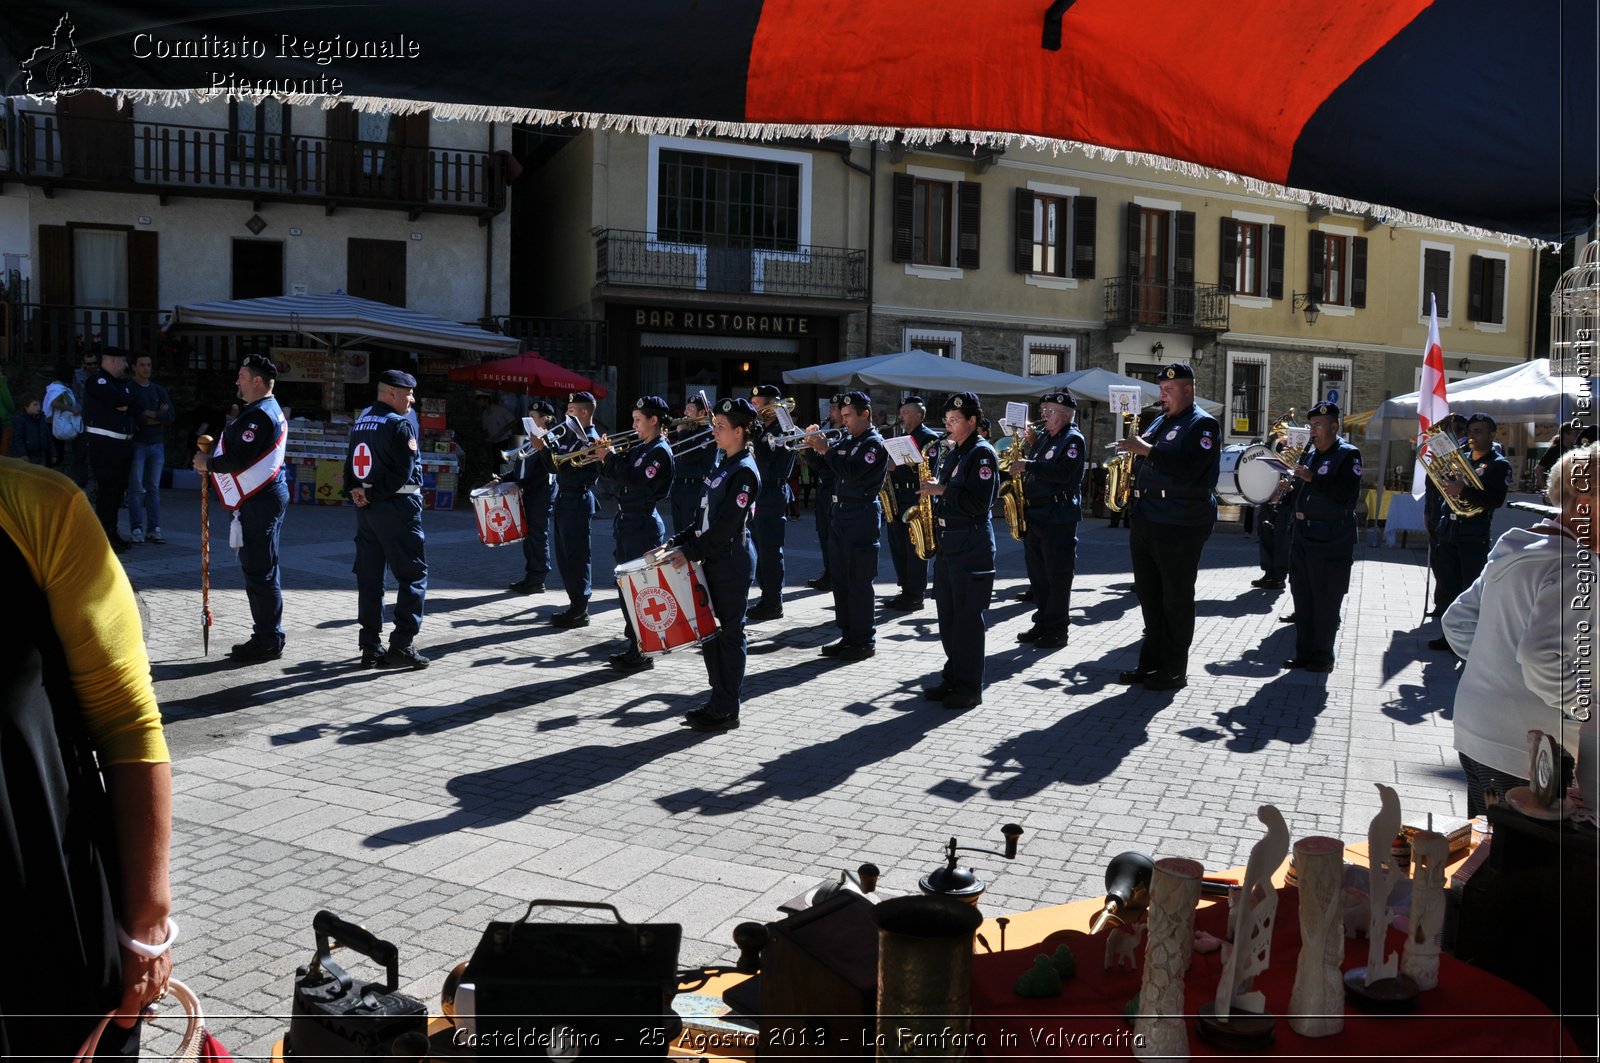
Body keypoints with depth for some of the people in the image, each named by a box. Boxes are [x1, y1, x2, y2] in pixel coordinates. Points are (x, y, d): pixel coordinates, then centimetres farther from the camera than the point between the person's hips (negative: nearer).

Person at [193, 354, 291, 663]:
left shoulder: (259, 415, -17)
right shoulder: (271, 409, 17)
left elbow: (238, 460, -23)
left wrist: (208, 464, -6)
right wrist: (213, 459, 7)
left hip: (259, 502, -11)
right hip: (267, 496, 11)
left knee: (259, 570, -6)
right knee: (261, 568, 15)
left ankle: (268, 641, -2)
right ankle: (266, 635, 23)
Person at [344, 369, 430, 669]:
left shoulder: (361, 422, 14)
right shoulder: (399, 424, -12)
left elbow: (350, 464, 15)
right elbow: (403, 472, -19)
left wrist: (355, 492, 2)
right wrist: (372, 494, -11)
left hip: (366, 508, 8)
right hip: (396, 508, -8)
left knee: (368, 577, 10)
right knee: (413, 575, -2)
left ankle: (370, 646, 14)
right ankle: (401, 645, -6)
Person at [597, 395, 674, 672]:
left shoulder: (660, 452, -12)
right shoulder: (639, 449, 14)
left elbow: (637, 484, -22)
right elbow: (619, 476, 14)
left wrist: (612, 459, -13)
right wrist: (608, 456, 0)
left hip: (643, 527, -9)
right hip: (626, 523, 9)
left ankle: (642, 653, 1)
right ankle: (633, 644, 23)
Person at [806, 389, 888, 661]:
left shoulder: (874, 443, -10)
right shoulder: (847, 440, 14)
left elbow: (851, 471, -24)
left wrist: (826, 450, -18)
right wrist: (816, 446, 3)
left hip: (862, 516, -9)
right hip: (840, 513, 9)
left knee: (859, 583, -5)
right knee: (841, 580, 12)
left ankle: (865, 641, 3)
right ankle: (848, 636, 20)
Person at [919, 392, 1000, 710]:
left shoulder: (982, 453, -11)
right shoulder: (951, 452, 15)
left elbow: (980, 503, -21)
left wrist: (942, 490, -18)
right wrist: (931, 491, 7)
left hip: (971, 546, -9)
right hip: (946, 543, 9)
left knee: (967, 618, -3)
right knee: (947, 616, 12)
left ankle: (970, 688, 4)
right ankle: (953, 677, 22)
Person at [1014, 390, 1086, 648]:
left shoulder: (1073, 439, -8)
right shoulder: (1045, 438, 16)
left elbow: (1063, 473, -23)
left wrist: (1029, 465, -20)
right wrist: (1031, 445, 5)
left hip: (1058, 517, -8)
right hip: (1034, 515, 8)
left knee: (1058, 576, -3)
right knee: (1037, 574, 12)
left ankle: (1057, 631, 2)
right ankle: (1042, 624, 22)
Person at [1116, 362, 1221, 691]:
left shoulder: (1203, 424, -6)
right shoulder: (1159, 422, 18)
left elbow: (1190, 466, -22)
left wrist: (1147, 450, -20)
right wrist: (1134, 449, 4)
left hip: (1180, 525, -8)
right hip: (1145, 519, 8)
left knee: (1177, 598, -1)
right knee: (1149, 595, 12)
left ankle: (1174, 670, 6)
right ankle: (1151, 662, 21)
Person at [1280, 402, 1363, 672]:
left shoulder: (1348, 454, -5)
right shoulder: (1308, 454, 15)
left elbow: (1348, 494, -19)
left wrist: (1313, 478, -21)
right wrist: (1289, 491, 3)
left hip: (1331, 540, -7)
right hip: (1302, 535, 7)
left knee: (1325, 602, -1)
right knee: (1302, 597, 9)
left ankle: (1323, 656, 8)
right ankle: (1304, 652, 18)